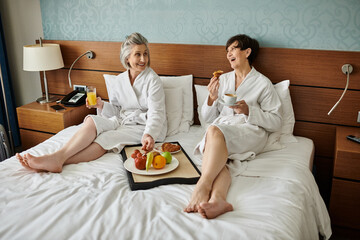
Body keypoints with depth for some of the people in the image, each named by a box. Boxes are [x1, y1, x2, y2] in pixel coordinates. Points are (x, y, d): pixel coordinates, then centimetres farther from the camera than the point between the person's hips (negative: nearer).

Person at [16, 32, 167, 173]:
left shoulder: (152, 80, -7)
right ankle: (57, 159, -37)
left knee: (106, 138, -30)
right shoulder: (118, 81, 10)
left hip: (143, 126, -5)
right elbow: (115, 110, 16)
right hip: (122, 120, 5)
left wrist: (149, 135, -36)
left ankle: (57, 159, -40)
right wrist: (101, 105, -7)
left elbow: (156, 113, -16)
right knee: (92, 120, -24)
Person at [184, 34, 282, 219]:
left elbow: (276, 122, 2)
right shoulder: (223, 79, 22)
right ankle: (217, 199, -55)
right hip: (220, 129, 4)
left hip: (250, 131, -3)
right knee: (211, 153, -33)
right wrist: (211, 99, -2)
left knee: (215, 131, -35)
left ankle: (202, 187, -43)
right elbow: (208, 118, 19)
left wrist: (248, 110, -12)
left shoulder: (263, 83, 8)